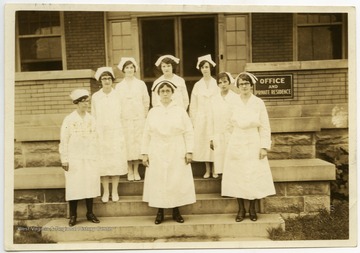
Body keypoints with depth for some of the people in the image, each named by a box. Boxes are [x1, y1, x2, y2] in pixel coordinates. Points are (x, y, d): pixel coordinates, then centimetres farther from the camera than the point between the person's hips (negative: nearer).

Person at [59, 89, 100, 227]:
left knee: (90, 184, 5)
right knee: (74, 186, -1)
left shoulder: (91, 119, 7)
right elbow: (64, 141, -4)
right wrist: (64, 160, -6)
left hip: (90, 158, 4)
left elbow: (95, 139, 10)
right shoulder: (69, 120, -5)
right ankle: (73, 215, 13)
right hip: (74, 159, -3)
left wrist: (95, 156, 7)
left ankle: (90, 213, 19)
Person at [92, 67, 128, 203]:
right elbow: (93, 116, 6)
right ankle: (106, 191, 15)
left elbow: (120, 115, 1)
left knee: (116, 161, 2)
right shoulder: (95, 97, 2)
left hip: (116, 133, 0)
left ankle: (114, 191, 14)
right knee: (103, 162, 3)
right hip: (101, 134, 1)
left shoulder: (118, 95, -1)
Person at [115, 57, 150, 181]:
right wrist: (119, 118, 3)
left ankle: (136, 171, 10)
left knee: (138, 143, 0)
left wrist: (144, 116, 6)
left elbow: (146, 101, 8)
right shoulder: (119, 86, 6)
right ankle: (130, 172, 9)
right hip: (124, 119, 0)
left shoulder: (141, 84, 6)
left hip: (139, 119, 0)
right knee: (127, 144, -1)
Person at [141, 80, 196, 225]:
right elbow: (146, 134, 6)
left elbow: (189, 133, 1)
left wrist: (189, 151, -6)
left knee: (177, 181, 1)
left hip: (177, 154, -1)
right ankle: (160, 212, 13)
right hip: (157, 154, 1)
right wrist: (144, 153, 1)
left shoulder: (180, 111, 4)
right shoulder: (152, 112, 7)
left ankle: (176, 211, 15)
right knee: (158, 182, 2)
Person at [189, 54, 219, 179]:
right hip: (201, 119, 2)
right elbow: (193, 105, 7)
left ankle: (215, 169, 11)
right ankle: (207, 169, 14)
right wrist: (193, 121, 3)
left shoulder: (216, 83, 1)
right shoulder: (197, 85, 7)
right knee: (203, 142, 2)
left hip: (214, 118, -1)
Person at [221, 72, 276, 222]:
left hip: (254, 145, -1)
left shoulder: (258, 103, -1)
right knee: (237, 176, 3)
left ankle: (252, 209, 17)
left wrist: (264, 146, -7)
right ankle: (241, 209, 15)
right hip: (236, 145, 1)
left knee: (254, 176, 2)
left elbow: (264, 127, -1)